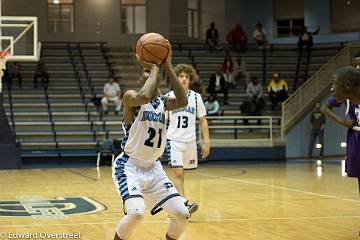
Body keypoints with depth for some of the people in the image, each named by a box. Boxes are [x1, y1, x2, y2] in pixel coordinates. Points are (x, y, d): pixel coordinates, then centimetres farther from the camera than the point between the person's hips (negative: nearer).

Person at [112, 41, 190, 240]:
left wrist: (168, 66, -15)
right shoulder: (131, 97, -11)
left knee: (182, 215, -3)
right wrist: (152, 67, -21)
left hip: (152, 168, 6)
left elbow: (183, 101, -15)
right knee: (136, 212, -29)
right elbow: (144, 97, -35)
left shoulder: (163, 102, 7)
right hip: (129, 166, -6)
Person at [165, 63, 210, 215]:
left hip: (190, 140, 3)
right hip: (174, 140, -3)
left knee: (181, 174, 10)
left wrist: (206, 141, 3)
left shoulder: (196, 97, 5)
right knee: (177, 173, -15)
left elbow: (203, 120, 8)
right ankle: (184, 204, -22)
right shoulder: (169, 97, -1)